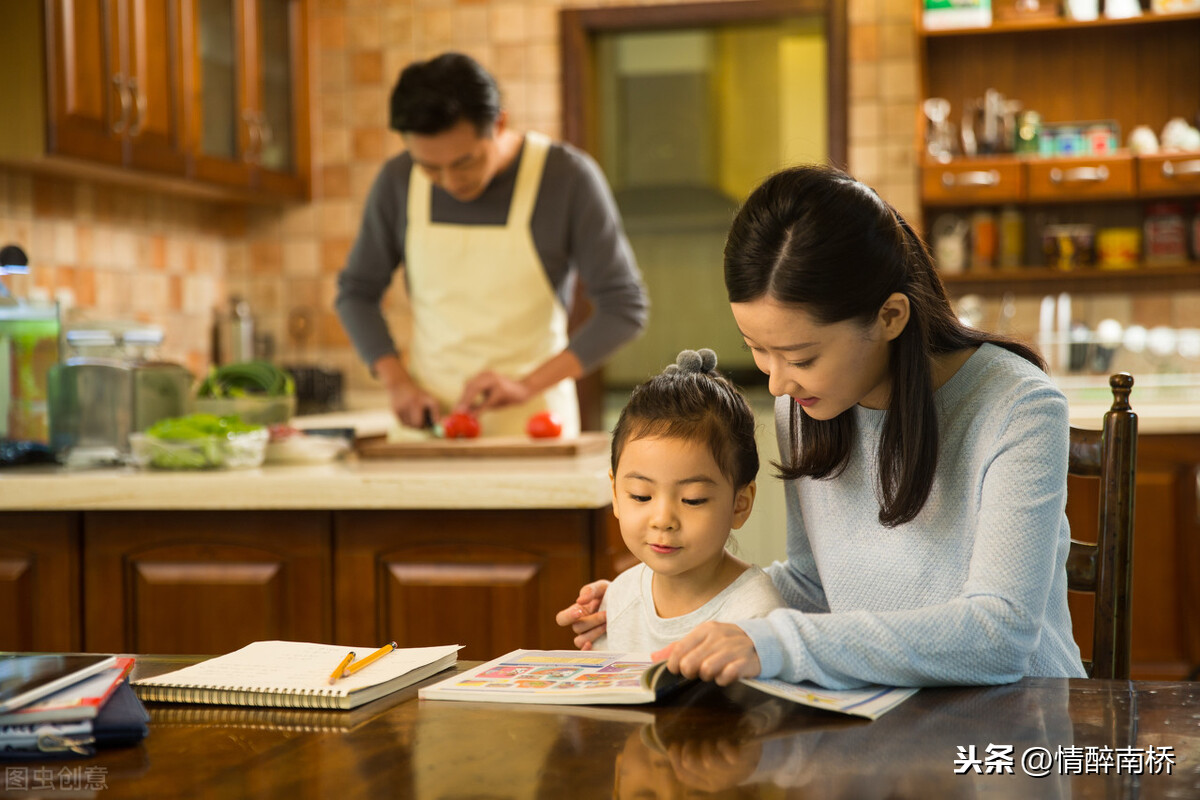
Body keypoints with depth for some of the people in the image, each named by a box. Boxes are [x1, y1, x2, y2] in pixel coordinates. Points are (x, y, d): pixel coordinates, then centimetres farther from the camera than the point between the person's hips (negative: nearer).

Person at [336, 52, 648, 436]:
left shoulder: (567, 177, -8)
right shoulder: (398, 181, 1)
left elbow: (625, 307, -9)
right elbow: (356, 292, 12)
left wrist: (527, 385, -18)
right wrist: (397, 382, -4)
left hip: (531, 422, -2)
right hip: (427, 418, 2)